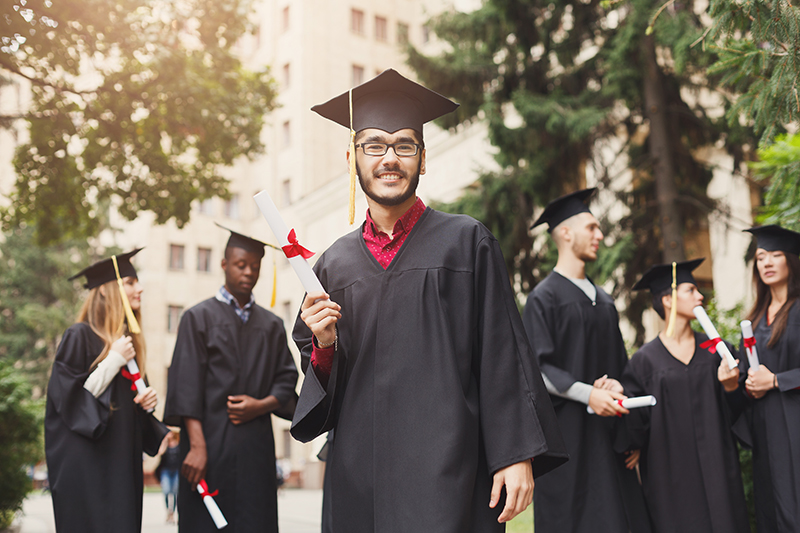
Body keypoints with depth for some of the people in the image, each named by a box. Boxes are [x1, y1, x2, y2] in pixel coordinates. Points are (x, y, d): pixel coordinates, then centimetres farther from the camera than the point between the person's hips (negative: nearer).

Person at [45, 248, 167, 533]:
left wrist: (144, 401, 1)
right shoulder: (79, 336, -8)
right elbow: (67, 398, -15)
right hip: (85, 464, -7)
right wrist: (113, 361, -17)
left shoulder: (128, 340, 14)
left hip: (122, 461, 7)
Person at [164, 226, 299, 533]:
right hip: (210, 445, -3)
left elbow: (287, 380, 12)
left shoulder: (272, 326, 15)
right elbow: (187, 386, -5)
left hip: (256, 449, 3)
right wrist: (197, 445, -15)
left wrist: (261, 405, -9)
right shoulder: (199, 318, 4)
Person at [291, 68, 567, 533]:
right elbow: (319, 385, 15)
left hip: (446, 475, -3)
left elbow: (503, 355, -1)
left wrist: (516, 456, -8)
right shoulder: (335, 264, 12)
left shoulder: (466, 242, 3)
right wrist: (325, 345, -6)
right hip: (359, 472, 3)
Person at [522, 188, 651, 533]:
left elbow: (620, 359, 18)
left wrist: (614, 383, -5)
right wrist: (587, 393, -21)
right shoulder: (544, 297, -5)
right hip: (566, 430, -6)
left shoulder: (603, 300, 17)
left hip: (607, 428, 7)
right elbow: (536, 366, -12)